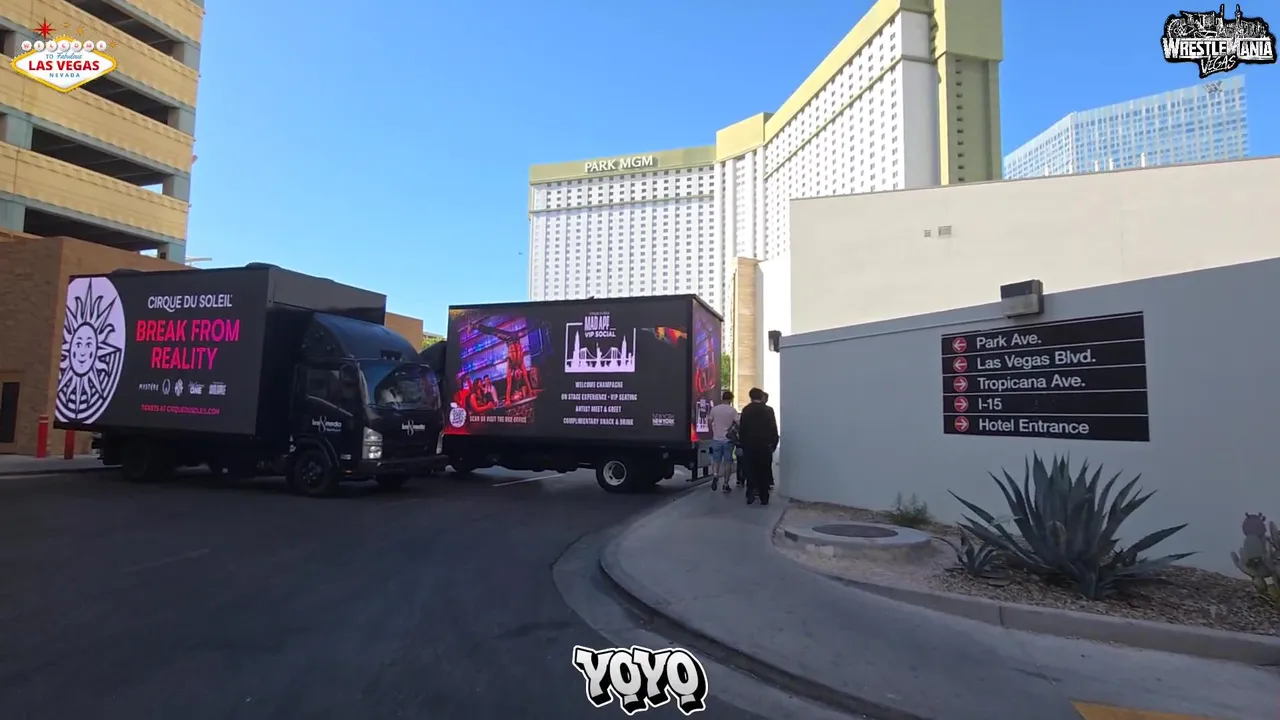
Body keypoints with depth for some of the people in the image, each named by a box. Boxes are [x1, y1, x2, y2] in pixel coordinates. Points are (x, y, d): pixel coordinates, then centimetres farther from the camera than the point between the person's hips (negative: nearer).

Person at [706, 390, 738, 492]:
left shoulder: (714, 409, -1)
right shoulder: (733, 411, -8)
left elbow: (709, 423, 5)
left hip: (716, 439, 2)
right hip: (728, 439, -2)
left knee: (716, 459, 13)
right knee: (727, 461, 7)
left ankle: (715, 475, -14)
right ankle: (726, 484, 8)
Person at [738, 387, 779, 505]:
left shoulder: (746, 410, 0)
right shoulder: (768, 410, -3)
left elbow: (741, 429, 0)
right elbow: (774, 429, -2)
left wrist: (743, 444, 7)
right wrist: (774, 444, 6)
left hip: (749, 446, 1)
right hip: (765, 446, -1)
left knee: (751, 471, 8)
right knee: (764, 472, 6)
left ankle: (751, 494, 3)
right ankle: (764, 498, 7)